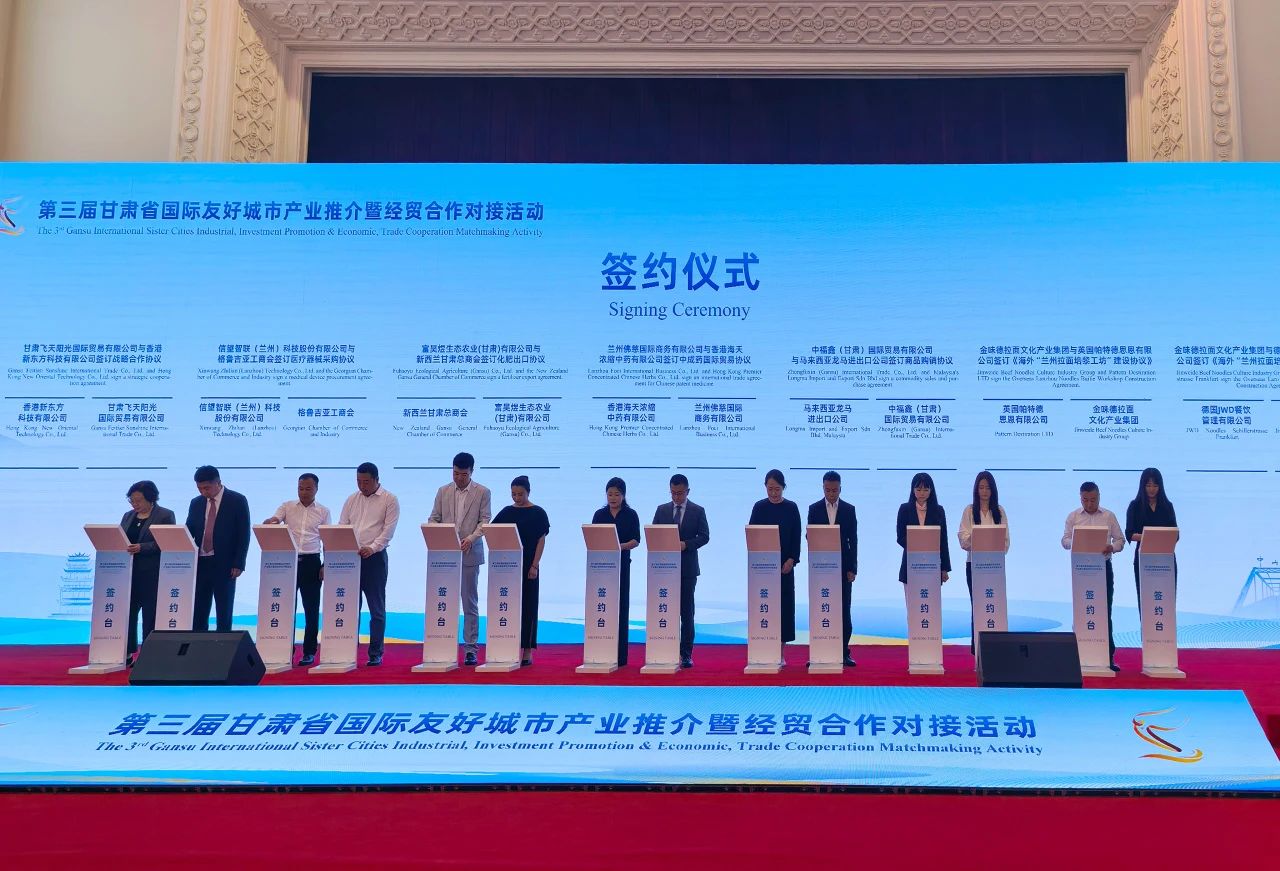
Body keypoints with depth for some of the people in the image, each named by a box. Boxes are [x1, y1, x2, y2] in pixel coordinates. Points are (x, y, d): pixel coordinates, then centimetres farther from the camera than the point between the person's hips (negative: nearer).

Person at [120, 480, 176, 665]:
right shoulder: (128, 516, 16)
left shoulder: (165, 516, -3)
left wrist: (141, 548, -21)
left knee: (150, 616, -1)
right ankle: (127, 655, 8)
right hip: (128, 573, 5)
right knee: (127, 612, 2)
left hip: (152, 574, -5)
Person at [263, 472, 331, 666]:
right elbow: (273, 520, -9)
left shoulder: (323, 511, 6)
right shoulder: (287, 507, 7)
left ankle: (309, 652, 10)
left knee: (311, 608, 2)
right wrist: (271, 521, -33)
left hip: (311, 562, 0)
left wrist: (325, 566, -2)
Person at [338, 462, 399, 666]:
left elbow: (388, 530, -8)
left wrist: (372, 547, -22)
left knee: (377, 608, -1)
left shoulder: (390, 500, 0)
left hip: (375, 557, -4)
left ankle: (375, 653, 4)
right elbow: (342, 526, 10)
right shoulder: (352, 499, 14)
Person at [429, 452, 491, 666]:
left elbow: (485, 521, -2)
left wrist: (471, 538, -18)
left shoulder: (482, 492, 3)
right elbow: (434, 519, 9)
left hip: (470, 554, -2)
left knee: (470, 603, 2)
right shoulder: (443, 492, 11)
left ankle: (471, 648, 5)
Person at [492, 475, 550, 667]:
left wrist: (534, 566, -11)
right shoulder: (506, 512, 8)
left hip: (528, 566, -3)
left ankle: (527, 651, 5)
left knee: (528, 606, 1)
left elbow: (541, 540, -4)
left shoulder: (537, 513, -2)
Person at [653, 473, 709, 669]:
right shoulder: (662, 510, 8)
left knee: (686, 611, 1)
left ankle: (686, 653, 4)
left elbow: (704, 536, -2)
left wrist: (686, 544, -16)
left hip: (688, 567, -2)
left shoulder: (698, 511, 3)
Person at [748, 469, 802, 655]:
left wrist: (791, 560, -8)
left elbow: (796, 536, 3)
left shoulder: (791, 508, 3)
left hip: (785, 564, 1)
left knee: (784, 604, 2)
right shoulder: (759, 507, 2)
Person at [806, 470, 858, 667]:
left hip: (843, 565, 0)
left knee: (844, 609, -1)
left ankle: (844, 652, 4)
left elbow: (853, 540, 2)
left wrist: (852, 568, -3)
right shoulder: (814, 509, 5)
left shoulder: (849, 509, 4)